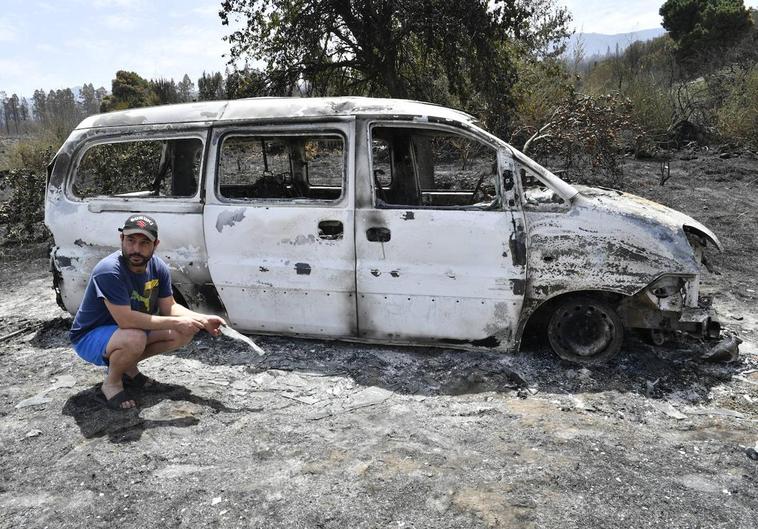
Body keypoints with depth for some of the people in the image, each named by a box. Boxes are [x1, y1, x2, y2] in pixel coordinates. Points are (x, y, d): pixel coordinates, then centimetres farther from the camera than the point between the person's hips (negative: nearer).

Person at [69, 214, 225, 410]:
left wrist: (203, 320, -16)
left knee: (185, 331, -7)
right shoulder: (109, 271, -30)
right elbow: (126, 319, -36)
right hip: (89, 337, -7)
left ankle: (129, 368, 8)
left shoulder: (158, 267, -8)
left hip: (134, 328, 7)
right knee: (135, 339, -38)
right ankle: (111, 383, -6)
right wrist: (175, 322, -33)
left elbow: (170, 307, 0)